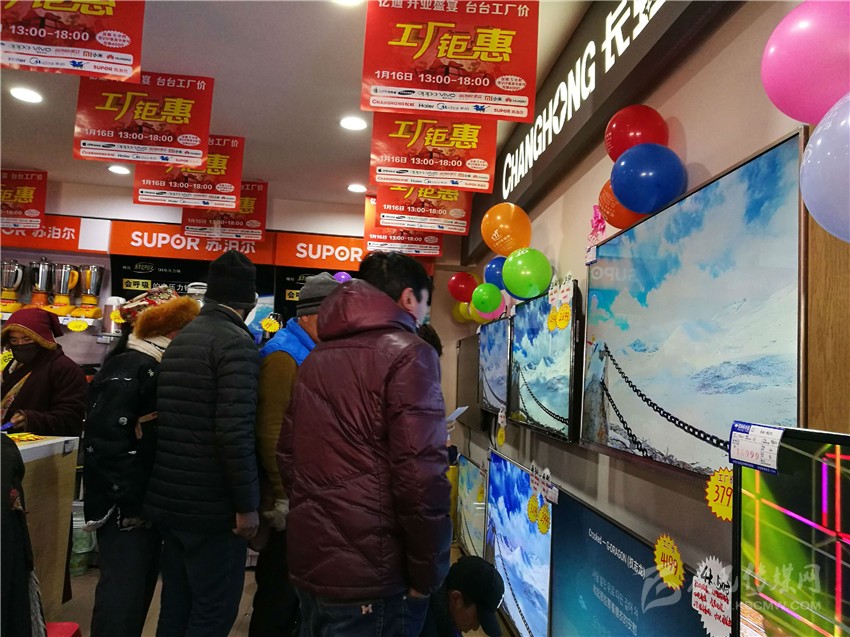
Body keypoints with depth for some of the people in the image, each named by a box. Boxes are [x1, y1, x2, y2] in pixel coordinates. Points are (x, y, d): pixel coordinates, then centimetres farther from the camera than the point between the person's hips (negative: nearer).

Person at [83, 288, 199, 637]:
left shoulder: (155, 368, 13)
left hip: (147, 502, 10)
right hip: (126, 507, -10)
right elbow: (104, 441, -25)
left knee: (141, 587, 18)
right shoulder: (126, 370, -18)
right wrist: (129, 500, -24)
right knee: (123, 590, -3)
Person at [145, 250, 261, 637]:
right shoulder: (236, 342, -15)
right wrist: (247, 504, -16)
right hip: (213, 504, -8)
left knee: (177, 605, 18)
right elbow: (235, 431, -24)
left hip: (170, 499, 8)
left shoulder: (180, 339, 12)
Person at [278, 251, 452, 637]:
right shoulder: (407, 352, -12)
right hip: (368, 573, -7)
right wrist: (426, 574, -10)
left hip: (308, 562, 7)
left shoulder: (317, 356, 11)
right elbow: (421, 474, -20)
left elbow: (287, 455, 14)